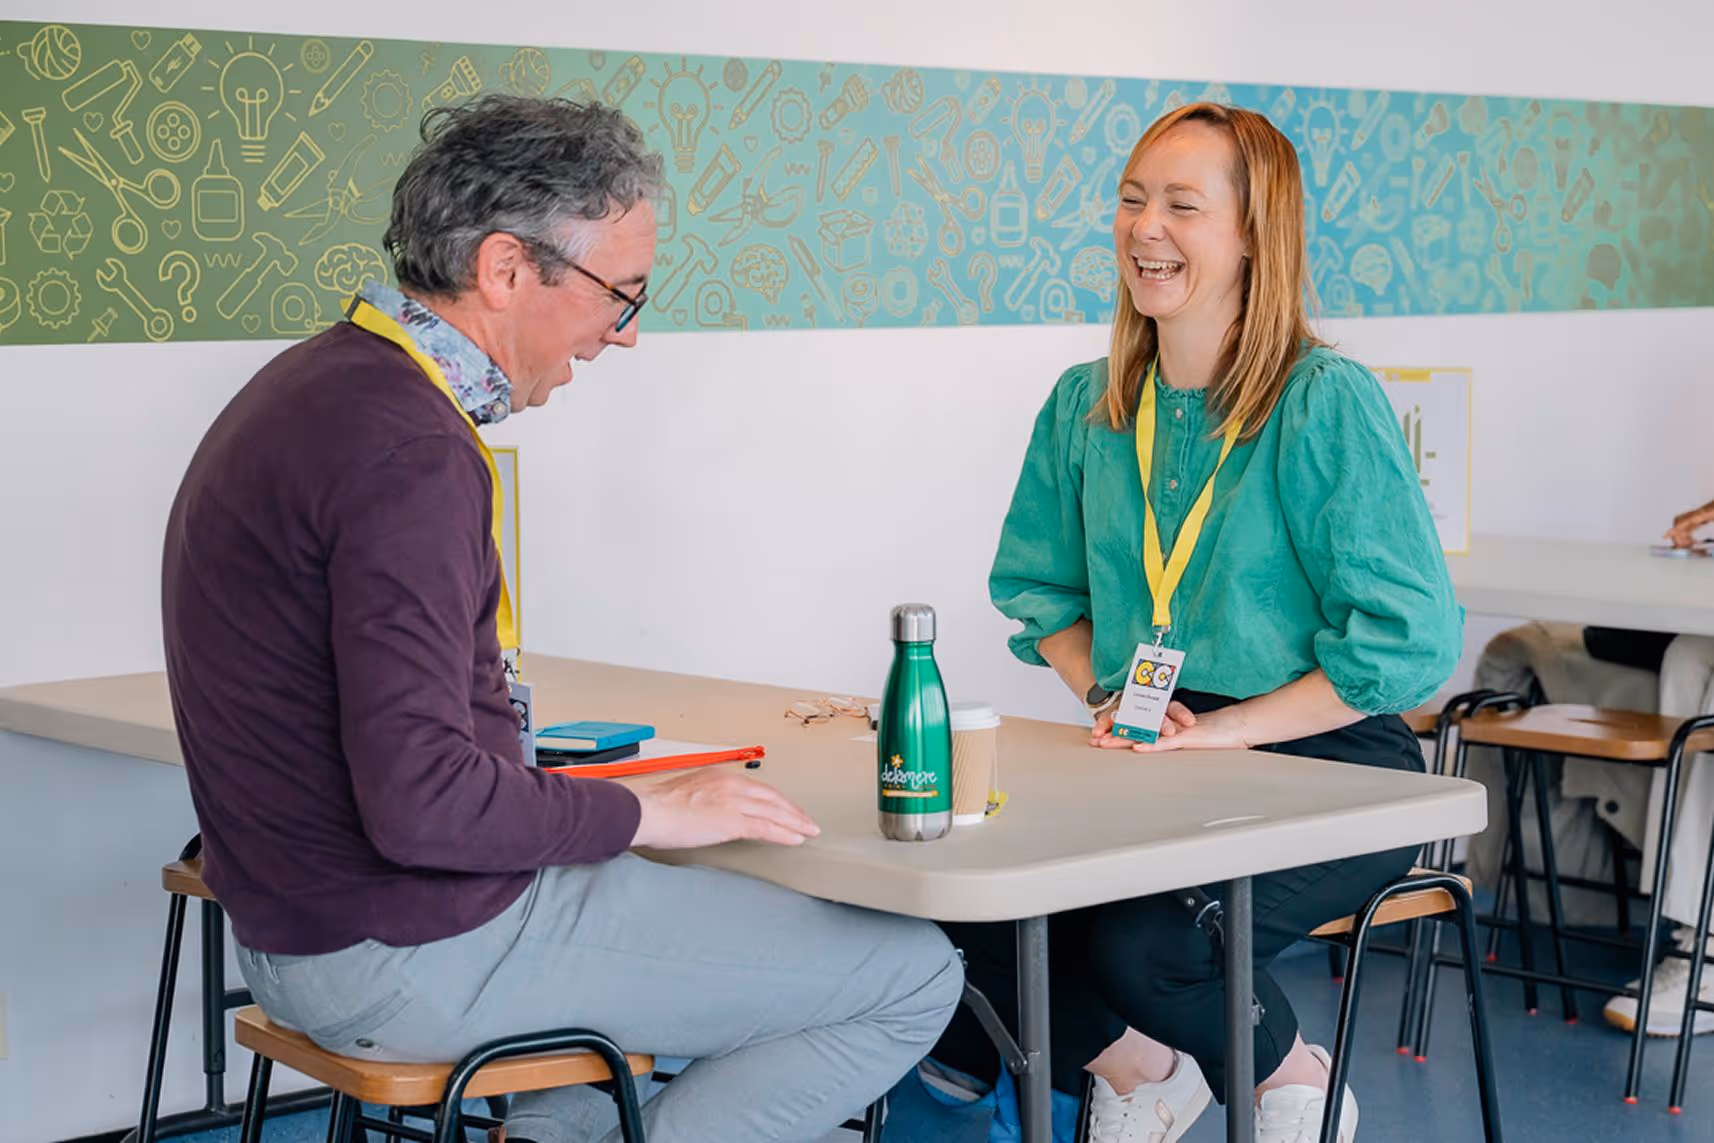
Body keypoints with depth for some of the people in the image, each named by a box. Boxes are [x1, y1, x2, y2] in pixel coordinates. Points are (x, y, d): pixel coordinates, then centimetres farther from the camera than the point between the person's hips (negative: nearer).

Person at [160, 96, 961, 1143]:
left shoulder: (325, 386, 10)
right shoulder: (408, 450, -23)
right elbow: (420, 801, -28)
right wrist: (644, 812, -13)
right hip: (416, 951, -10)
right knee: (914, 976, -7)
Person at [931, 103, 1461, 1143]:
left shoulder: (1328, 402, -11)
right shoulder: (1086, 405, 8)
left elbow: (1412, 640, -14)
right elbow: (1038, 587, 20)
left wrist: (1225, 727, -16)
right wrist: (1106, 695, 0)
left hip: (1326, 766, -5)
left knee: (1140, 942, -30)